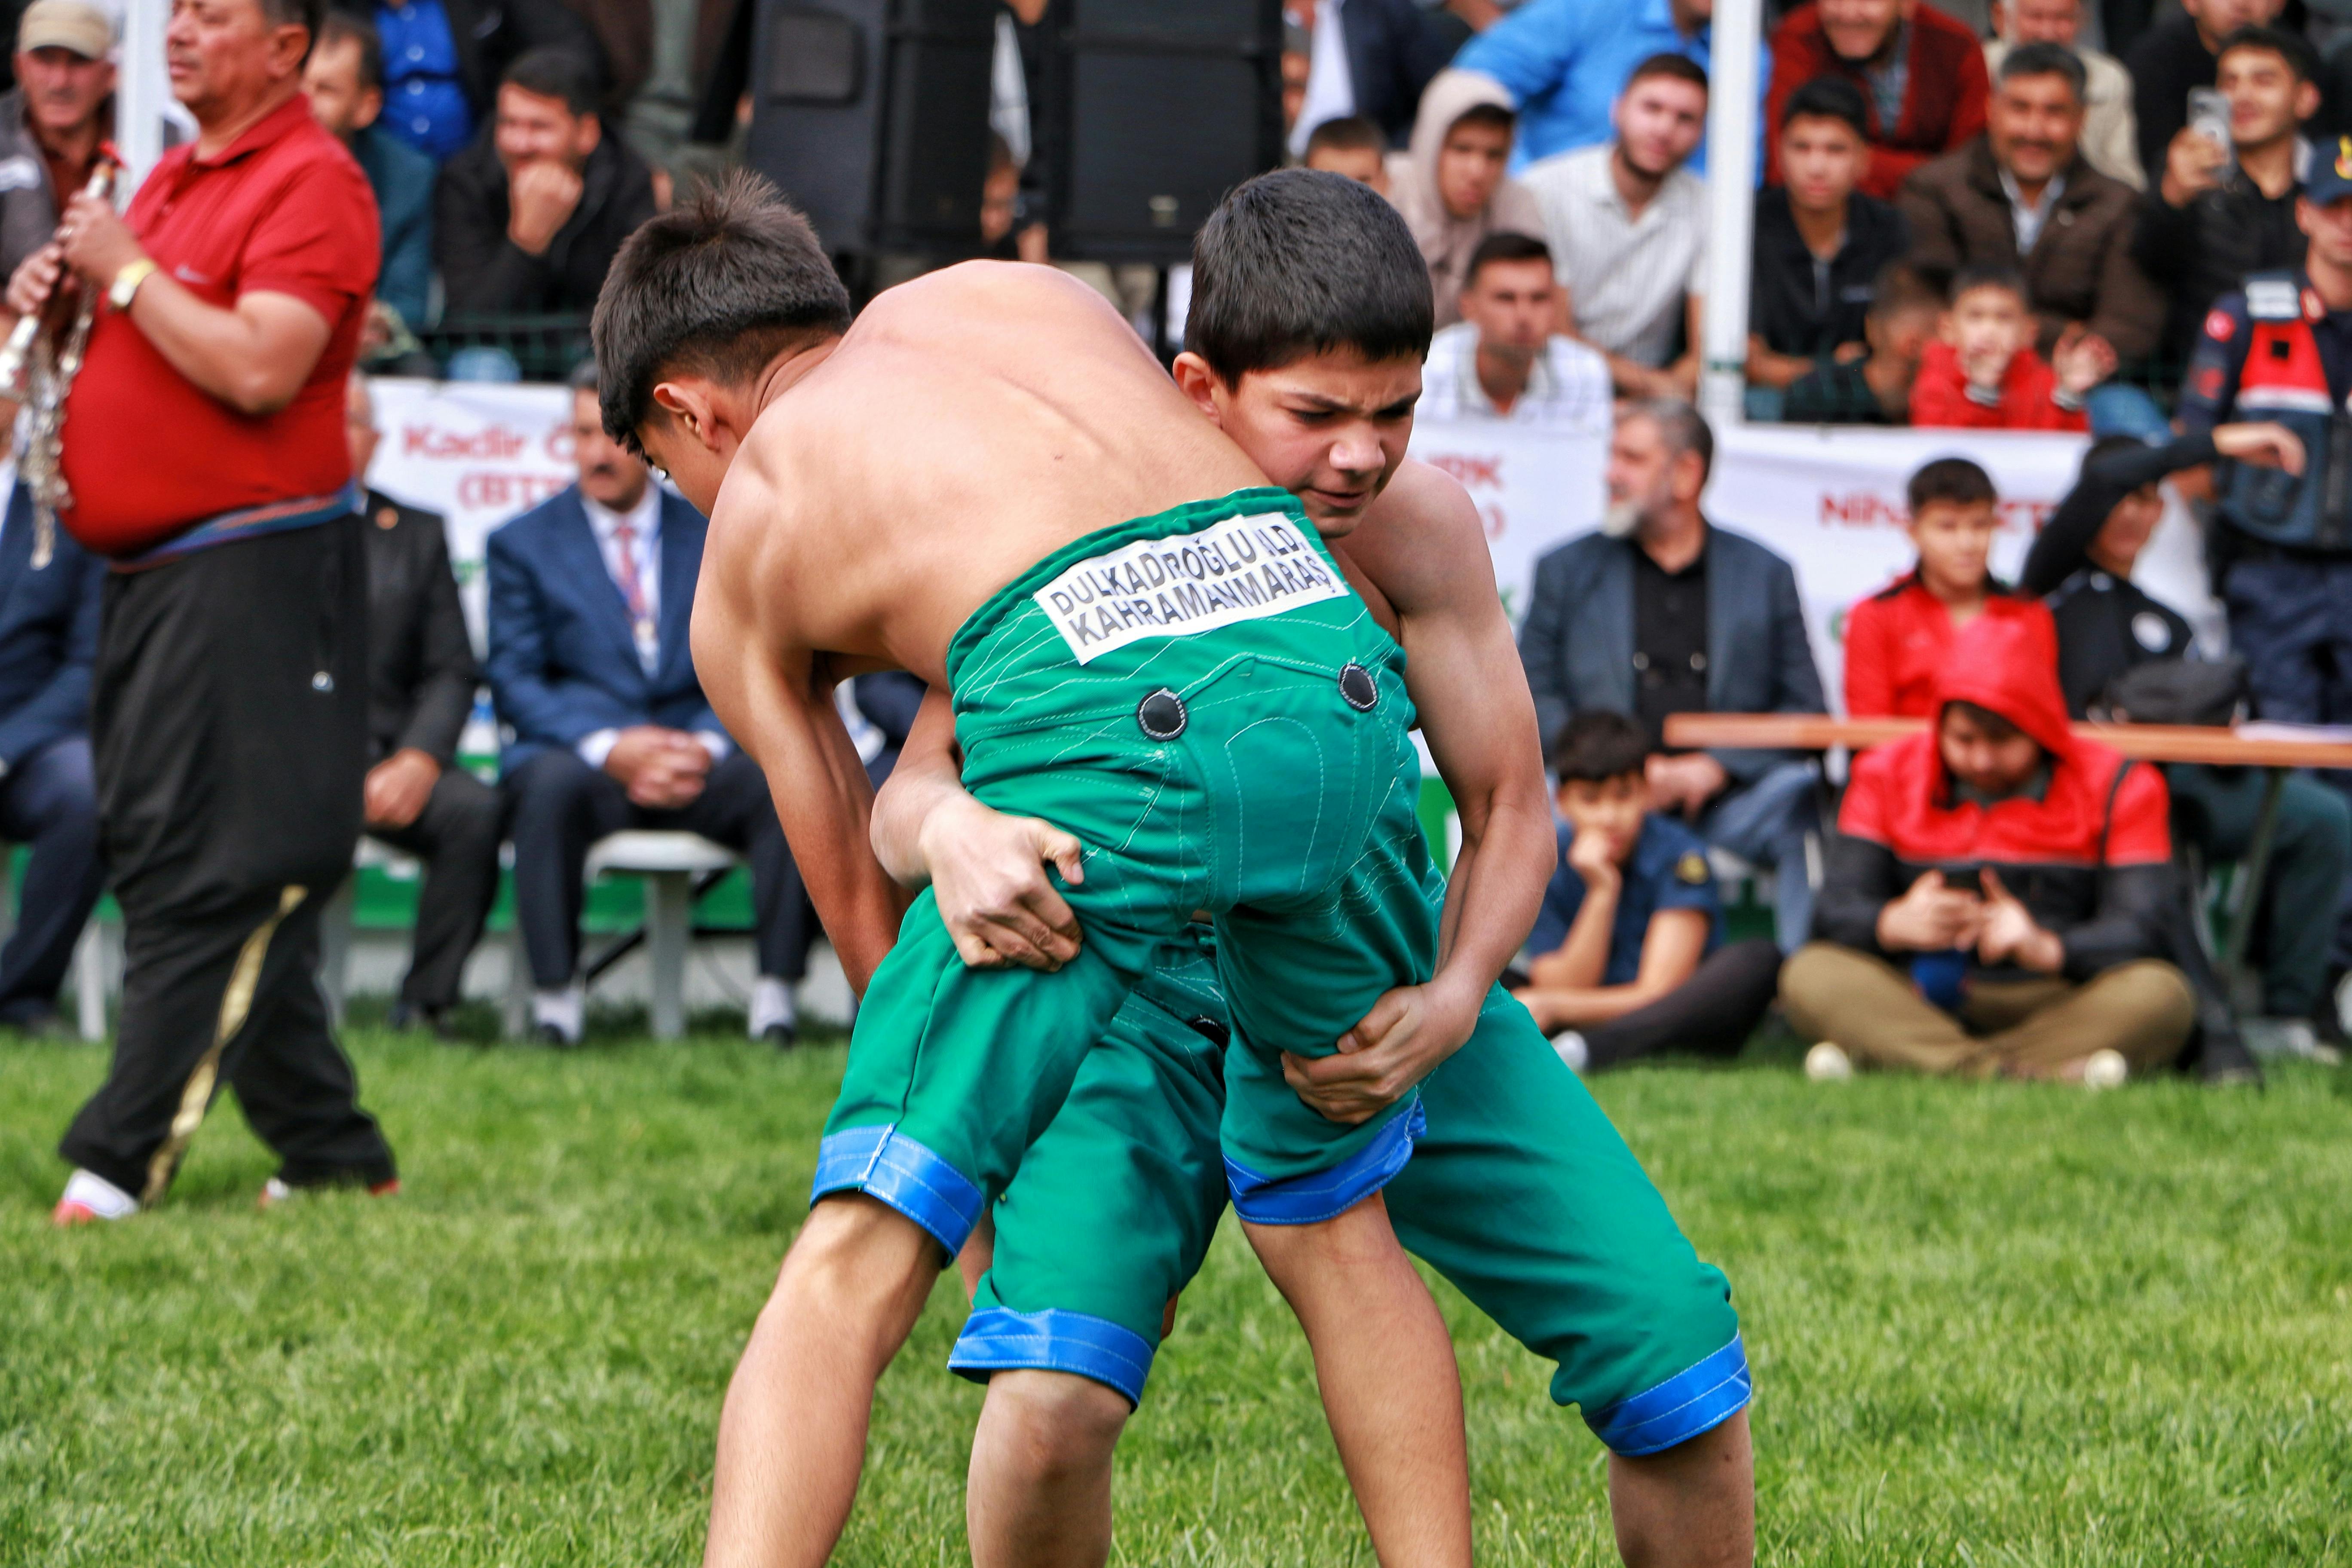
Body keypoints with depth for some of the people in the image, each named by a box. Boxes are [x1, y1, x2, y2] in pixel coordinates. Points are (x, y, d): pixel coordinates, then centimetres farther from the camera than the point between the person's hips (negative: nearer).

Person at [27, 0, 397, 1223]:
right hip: (150, 574, 10)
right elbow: (136, 350, 29)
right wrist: (55, 295, 9)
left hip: (255, 575, -10)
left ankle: (116, 1170, -14)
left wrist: (126, 272, -13)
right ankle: (335, 1159, 15)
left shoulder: (311, 181, -11)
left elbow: (260, 370, -22)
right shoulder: (176, 177, 19)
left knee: (210, 882, -10)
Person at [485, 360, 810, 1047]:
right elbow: (514, 681, 1)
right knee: (552, 785, -37)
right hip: (578, 752, -2)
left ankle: (776, 991, -27)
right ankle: (554, 999, -34)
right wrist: (609, 749, -16)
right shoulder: (522, 543, 11)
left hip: (696, 760, 2)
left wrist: (708, 746, -12)